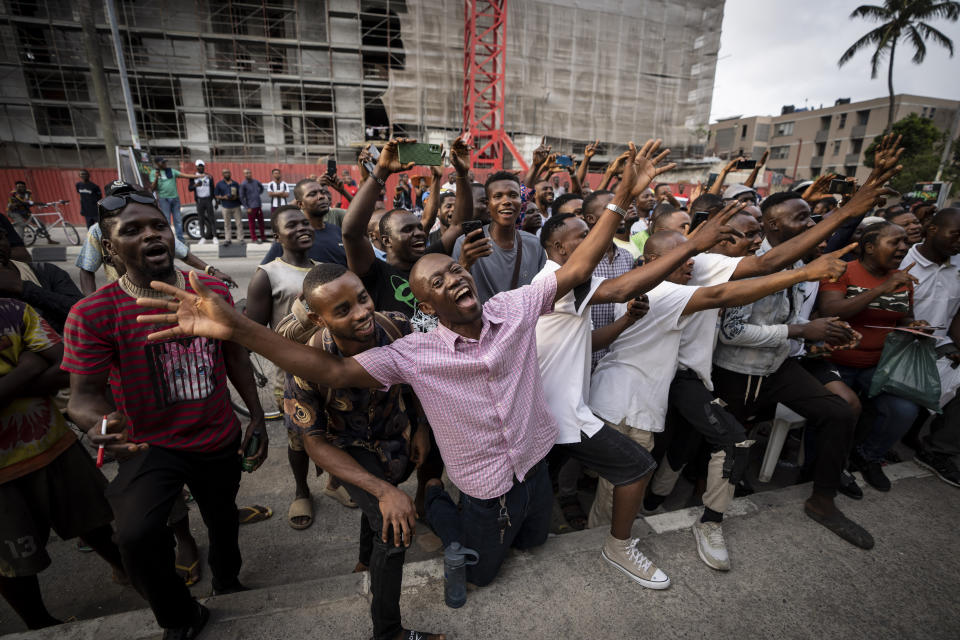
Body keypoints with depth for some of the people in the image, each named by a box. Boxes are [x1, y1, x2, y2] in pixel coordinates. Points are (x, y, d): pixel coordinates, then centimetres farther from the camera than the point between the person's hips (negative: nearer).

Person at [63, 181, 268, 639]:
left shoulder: (213, 291, -7)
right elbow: (85, 392, -17)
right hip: (152, 446, -3)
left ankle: (227, 581, 57)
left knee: (222, 518, 22)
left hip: (221, 439, 3)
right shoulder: (93, 313, -17)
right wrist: (99, 422, -41)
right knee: (137, 537, -24)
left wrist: (257, 418, 3)